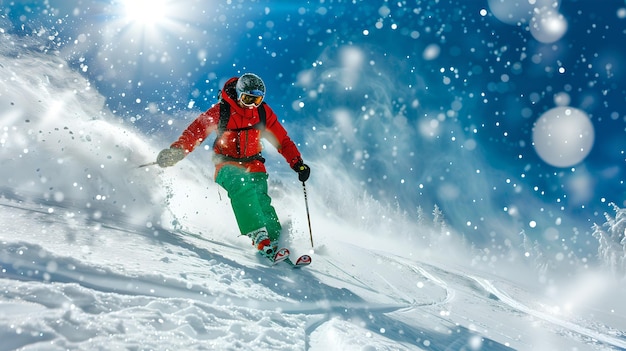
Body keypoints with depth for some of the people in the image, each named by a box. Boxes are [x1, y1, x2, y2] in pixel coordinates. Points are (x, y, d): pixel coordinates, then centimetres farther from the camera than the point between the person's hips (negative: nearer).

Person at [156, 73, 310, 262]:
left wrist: (297, 163, -4)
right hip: (227, 165, -3)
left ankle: (275, 241, -20)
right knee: (241, 185, -33)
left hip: (253, 165, 3)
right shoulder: (221, 110, -9)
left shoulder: (263, 112, 1)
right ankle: (259, 236, -41)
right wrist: (176, 151, -26)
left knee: (260, 199, -22)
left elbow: (282, 140, 6)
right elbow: (196, 130, -11)